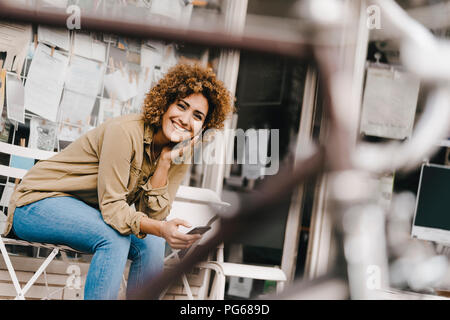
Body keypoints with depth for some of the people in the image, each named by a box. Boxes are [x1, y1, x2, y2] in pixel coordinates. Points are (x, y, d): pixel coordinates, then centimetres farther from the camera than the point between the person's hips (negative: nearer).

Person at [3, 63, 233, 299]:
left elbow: (152, 216, -11)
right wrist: (161, 229, -43)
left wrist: (165, 162, -21)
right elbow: (112, 209, -27)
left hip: (89, 213, 7)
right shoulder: (125, 131, -25)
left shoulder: (180, 156, -3)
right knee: (115, 237, -31)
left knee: (152, 244, -16)